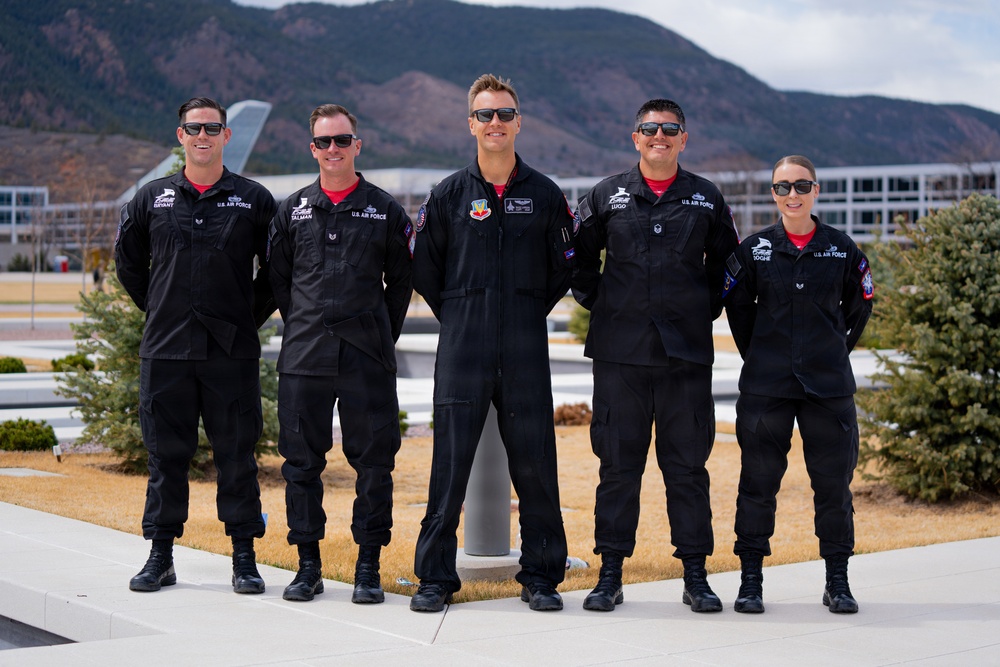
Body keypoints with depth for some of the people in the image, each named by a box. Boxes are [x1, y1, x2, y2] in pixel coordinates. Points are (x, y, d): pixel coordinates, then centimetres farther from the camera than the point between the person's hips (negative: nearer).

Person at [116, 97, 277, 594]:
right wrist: (158, 309, 14)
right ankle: (161, 557, 14)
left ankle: (245, 559, 9)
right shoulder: (152, 198, 8)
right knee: (166, 454, 6)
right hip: (165, 349, 1)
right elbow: (127, 259, 20)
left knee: (237, 455, 1)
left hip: (232, 349, -1)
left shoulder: (254, 199, 4)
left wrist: (253, 315, 5)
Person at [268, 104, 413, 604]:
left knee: (374, 462, 0)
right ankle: (308, 565, 15)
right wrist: (303, 328, 13)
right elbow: (278, 278, 16)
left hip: (367, 358, -1)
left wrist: (381, 337, 7)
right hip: (304, 357, 2)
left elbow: (401, 282, 10)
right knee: (301, 462, 4)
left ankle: (368, 567, 9)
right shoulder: (292, 210, 9)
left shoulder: (385, 210, 5)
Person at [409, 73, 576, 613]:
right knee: (449, 465, 1)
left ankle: (541, 576, 14)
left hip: (526, 354, 0)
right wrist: (459, 317, 9)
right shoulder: (448, 194, 5)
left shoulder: (545, 195, 6)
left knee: (535, 465, 2)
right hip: (461, 351, 0)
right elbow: (422, 269, 12)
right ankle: (435, 576, 10)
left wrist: (529, 315, 9)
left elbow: (565, 268, 14)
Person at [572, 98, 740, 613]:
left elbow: (726, 262, 19)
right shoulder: (606, 196, 6)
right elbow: (578, 258, 15)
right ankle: (610, 575, 11)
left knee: (687, 464, 3)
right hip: (620, 351, 0)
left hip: (687, 351, 0)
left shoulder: (707, 199, 7)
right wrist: (597, 303, 7)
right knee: (618, 464, 3)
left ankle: (695, 577, 11)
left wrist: (707, 309, 10)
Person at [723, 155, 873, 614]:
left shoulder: (841, 249, 2)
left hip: (829, 386, 1)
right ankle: (751, 580, 13)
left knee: (833, 481, 4)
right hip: (766, 387, 0)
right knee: (758, 481, 3)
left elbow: (859, 308, 15)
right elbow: (737, 307, 11)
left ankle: (838, 583, 16)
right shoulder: (754, 249, 1)